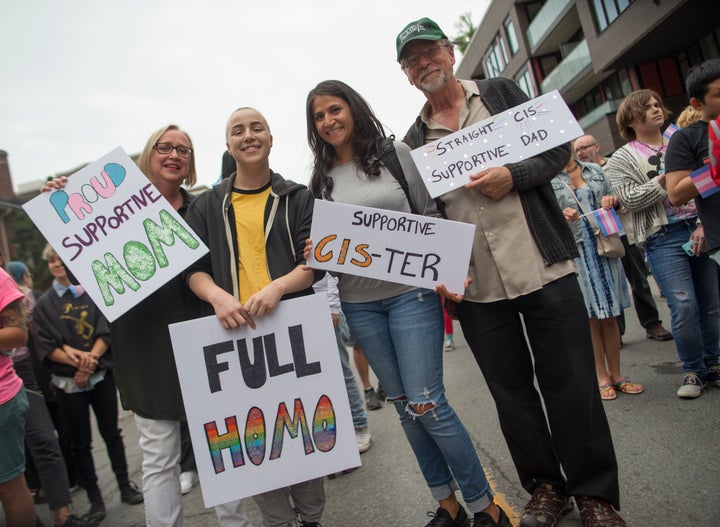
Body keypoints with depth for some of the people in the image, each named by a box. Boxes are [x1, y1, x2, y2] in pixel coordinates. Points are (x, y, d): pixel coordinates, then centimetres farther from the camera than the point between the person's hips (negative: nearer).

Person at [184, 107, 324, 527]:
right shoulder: (207, 206, 12)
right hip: (234, 334, 1)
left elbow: (314, 261, 0)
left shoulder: (297, 197, 8)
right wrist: (217, 295, -16)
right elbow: (193, 268, 6)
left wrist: (277, 286, -20)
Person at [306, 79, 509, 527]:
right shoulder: (322, 180, 9)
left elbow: (432, 217, -2)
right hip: (359, 303, 4)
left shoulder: (397, 154, -1)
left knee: (426, 403, -6)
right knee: (403, 405, 11)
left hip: (410, 292, -4)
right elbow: (320, 242, 14)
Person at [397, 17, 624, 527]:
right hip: (475, 289, 2)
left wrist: (513, 176, -12)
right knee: (511, 389, 11)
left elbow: (558, 146, 6)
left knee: (570, 382, 3)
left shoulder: (501, 92, 8)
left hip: (544, 268, -2)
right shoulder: (413, 142, 11)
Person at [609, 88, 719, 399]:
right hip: (663, 238, -4)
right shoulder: (622, 159, 3)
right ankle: (694, 370, 9)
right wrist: (665, 180, -15)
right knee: (683, 305, -10)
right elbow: (629, 199, -9)